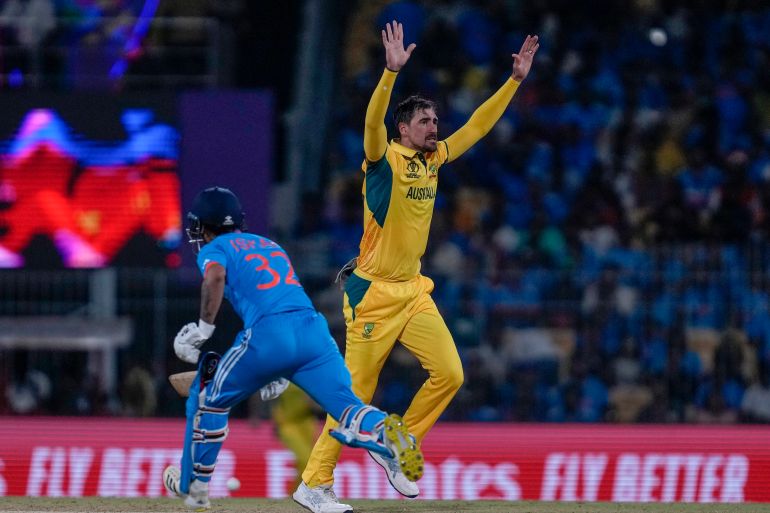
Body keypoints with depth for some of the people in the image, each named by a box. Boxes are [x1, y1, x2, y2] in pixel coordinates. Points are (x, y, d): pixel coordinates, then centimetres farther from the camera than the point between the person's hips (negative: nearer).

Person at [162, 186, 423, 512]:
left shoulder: (214, 249, 16)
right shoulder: (270, 245, 35)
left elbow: (215, 277, -9)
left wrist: (203, 330, -1)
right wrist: (282, 371, 34)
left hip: (268, 332, -5)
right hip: (315, 328, 5)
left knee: (208, 398, 17)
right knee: (347, 408, -5)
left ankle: (194, 485, 23)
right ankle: (384, 432, -38)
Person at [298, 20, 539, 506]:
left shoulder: (435, 159, 10)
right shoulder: (384, 157, -9)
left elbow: (478, 124, 15)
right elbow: (373, 121, -29)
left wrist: (516, 79, 9)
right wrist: (392, 70, -42)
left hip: (414, 291, 7)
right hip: (374, 292, -7)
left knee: (449, 374, -5)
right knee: (356, 394, -5)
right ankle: (315, 481, 5)